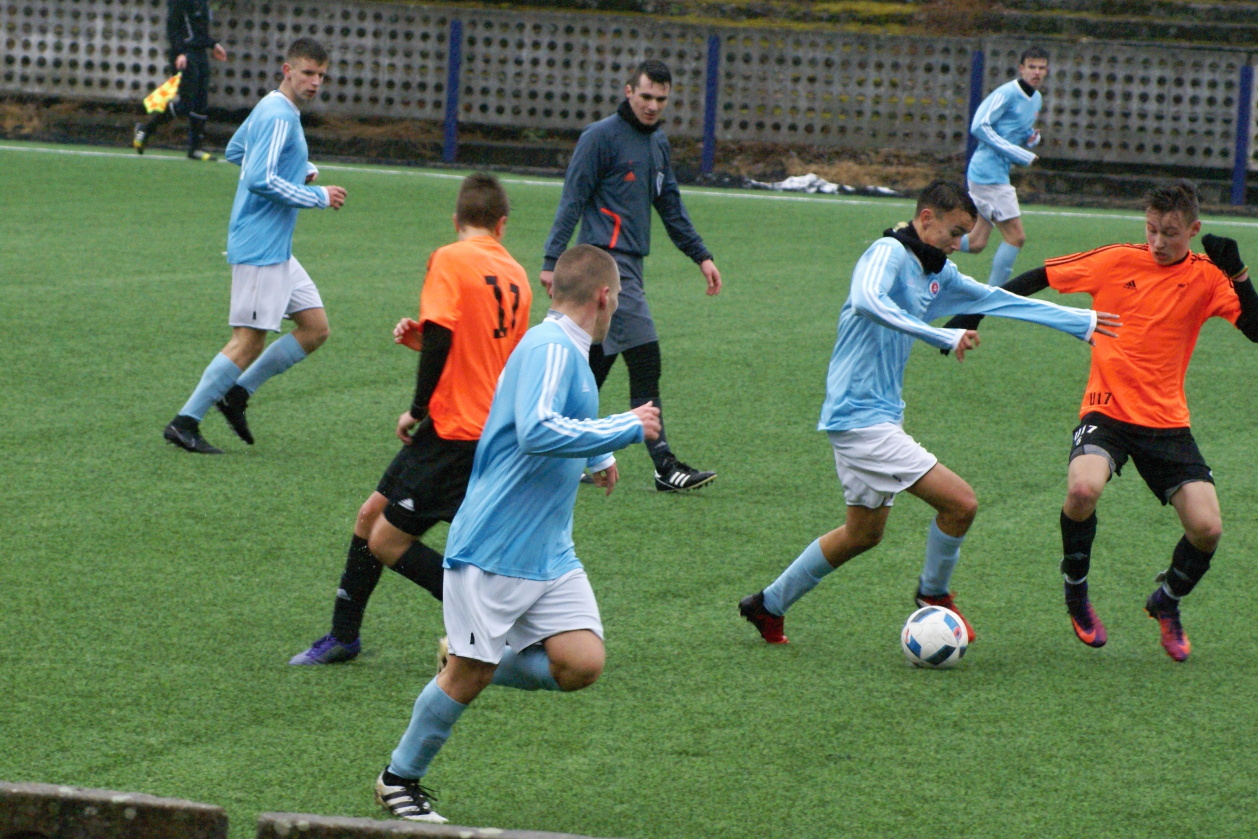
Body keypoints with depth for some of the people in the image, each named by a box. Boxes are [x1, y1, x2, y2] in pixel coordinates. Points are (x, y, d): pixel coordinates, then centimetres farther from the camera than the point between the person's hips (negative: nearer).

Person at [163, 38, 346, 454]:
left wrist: (298, 168, 18)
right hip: (260, 247, -10)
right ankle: (185, 423, -4)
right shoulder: (278, 116, -17)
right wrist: (318, 197, -18)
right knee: (249, 341, -9)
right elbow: (260, 180, -25)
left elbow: (235, 151, 29)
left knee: (316, 328, 10)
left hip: (276, 249, 10)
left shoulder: (270, 109, 14)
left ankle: (236, 394, 15)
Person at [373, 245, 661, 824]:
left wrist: (600, 455, 35)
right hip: (493, 550, -9)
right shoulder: (549, 348, -16)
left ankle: (473, 664, 17)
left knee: (581, 664, -6)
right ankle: (399, 780, 19)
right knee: (469, 674, -1)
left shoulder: (572, 355, 14)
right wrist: (627, 429, -24)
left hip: (550, 556, 9)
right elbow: (538, 432, -32)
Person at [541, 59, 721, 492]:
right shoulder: (601, 137, -7)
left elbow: (670, 206, 26)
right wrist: (552, 260, -13)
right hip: (607, 259, -8)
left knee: (596, 363, 9)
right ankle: (664, 466, -13)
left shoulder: (659, 144, 17)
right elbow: (572, 200, -9)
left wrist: (701, 256, 22)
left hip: (630, 263, 8)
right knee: (645, 361, -12)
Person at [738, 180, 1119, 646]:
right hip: (861, 417, -10)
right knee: (960, 502, -12)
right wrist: (943, 337, -38)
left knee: (863, 533, 21)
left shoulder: (936, 274, 13)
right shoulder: (888, 254, -14)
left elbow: (998, 300, 21)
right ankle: (934, 594, 12)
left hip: (879, 418, 10)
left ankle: (768, 605, 31)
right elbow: (868, 301, -35)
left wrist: (1084, 322, 23)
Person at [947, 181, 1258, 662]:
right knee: (1083, 489, -32)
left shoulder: (1205, 278, 0)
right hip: (1106, 410, -1)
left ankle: (1167, 603, 22)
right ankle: (1076, 592, -3)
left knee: (1207, 528, -12)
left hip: (1167, 422, 1)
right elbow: (1038, 279, 8)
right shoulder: (1117, 262, -1)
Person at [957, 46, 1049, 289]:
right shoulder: (1007, 93, -12)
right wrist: (1020, 154, -19)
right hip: (989, 173, -9)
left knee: (975, 243, 8)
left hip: (998, 174, 9)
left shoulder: (1037, 98, 15)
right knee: (1016, 237, -8)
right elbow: (979, 127, -18)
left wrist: (1032, 138, 3)